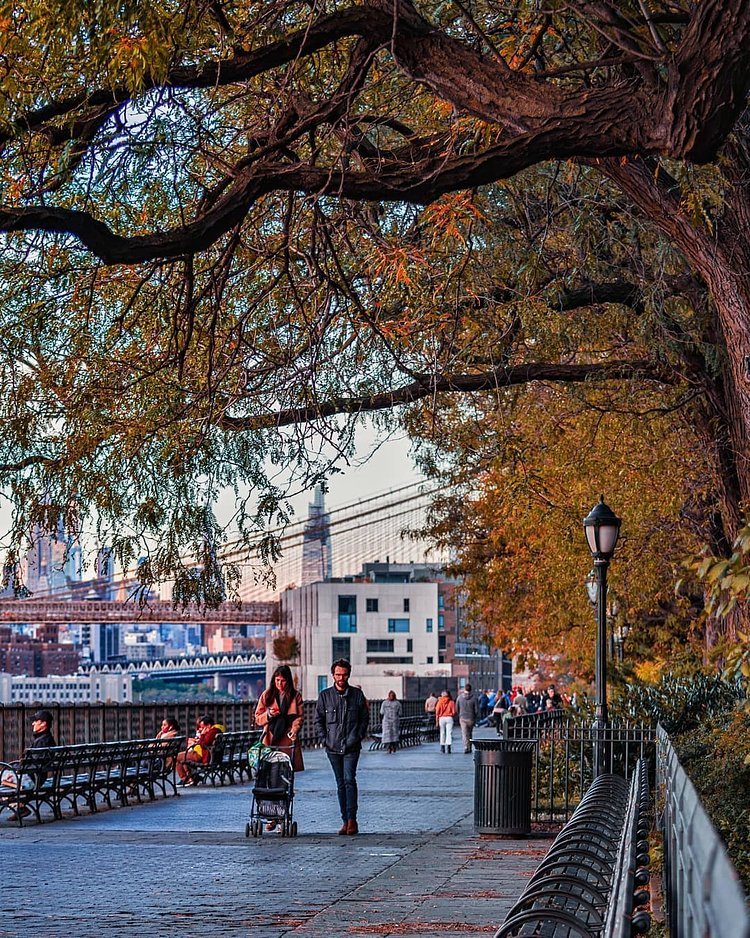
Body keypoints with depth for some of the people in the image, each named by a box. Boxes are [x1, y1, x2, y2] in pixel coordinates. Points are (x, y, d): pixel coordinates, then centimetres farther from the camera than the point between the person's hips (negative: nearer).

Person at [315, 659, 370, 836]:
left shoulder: (357, 694, 3)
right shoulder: (325, 695, 5)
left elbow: (365, 718, 9)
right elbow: (318, 720, 9)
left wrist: (358, 737, -2)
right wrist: (324, 739, -1)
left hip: (351, 747, -2)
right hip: (333, 747, 2)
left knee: (349, 779, -15)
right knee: (340, 783, 7)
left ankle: (352, 819, -14)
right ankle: (345, 821, 12)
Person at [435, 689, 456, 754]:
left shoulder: (440, 702, 2)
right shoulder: (451, 702, 1)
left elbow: (437, 712, -1)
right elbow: (454, 712, -3)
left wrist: (437, 721, 3)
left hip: (442, 718, 1)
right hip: (449, 718, -1)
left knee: (442, 732, 13)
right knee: (449, 733, -3)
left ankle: (442, 747, 19)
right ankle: (448, 746, -15)